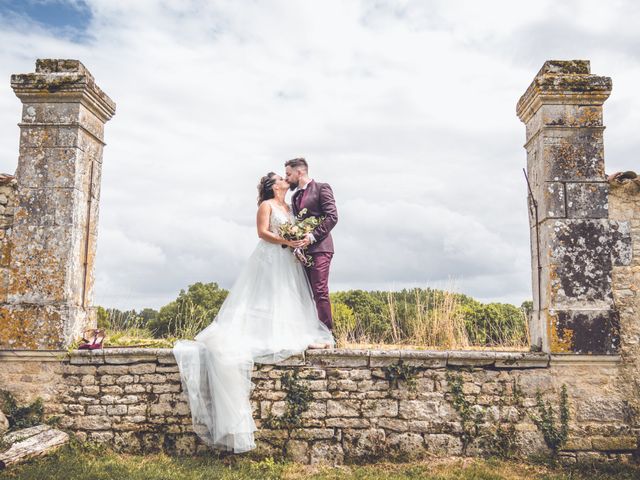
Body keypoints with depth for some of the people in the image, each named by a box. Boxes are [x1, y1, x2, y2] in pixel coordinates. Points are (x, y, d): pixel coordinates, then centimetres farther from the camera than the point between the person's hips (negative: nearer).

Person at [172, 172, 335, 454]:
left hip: (288, 261, 8)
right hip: (270, 259, -8)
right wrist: (286, 241, -19)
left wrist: (301, 240, -3)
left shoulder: (289, 207, 21)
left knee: (289, 299, 3)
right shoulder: (266, 205, -1)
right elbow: (263, 232, -11)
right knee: (266, 300, -10)